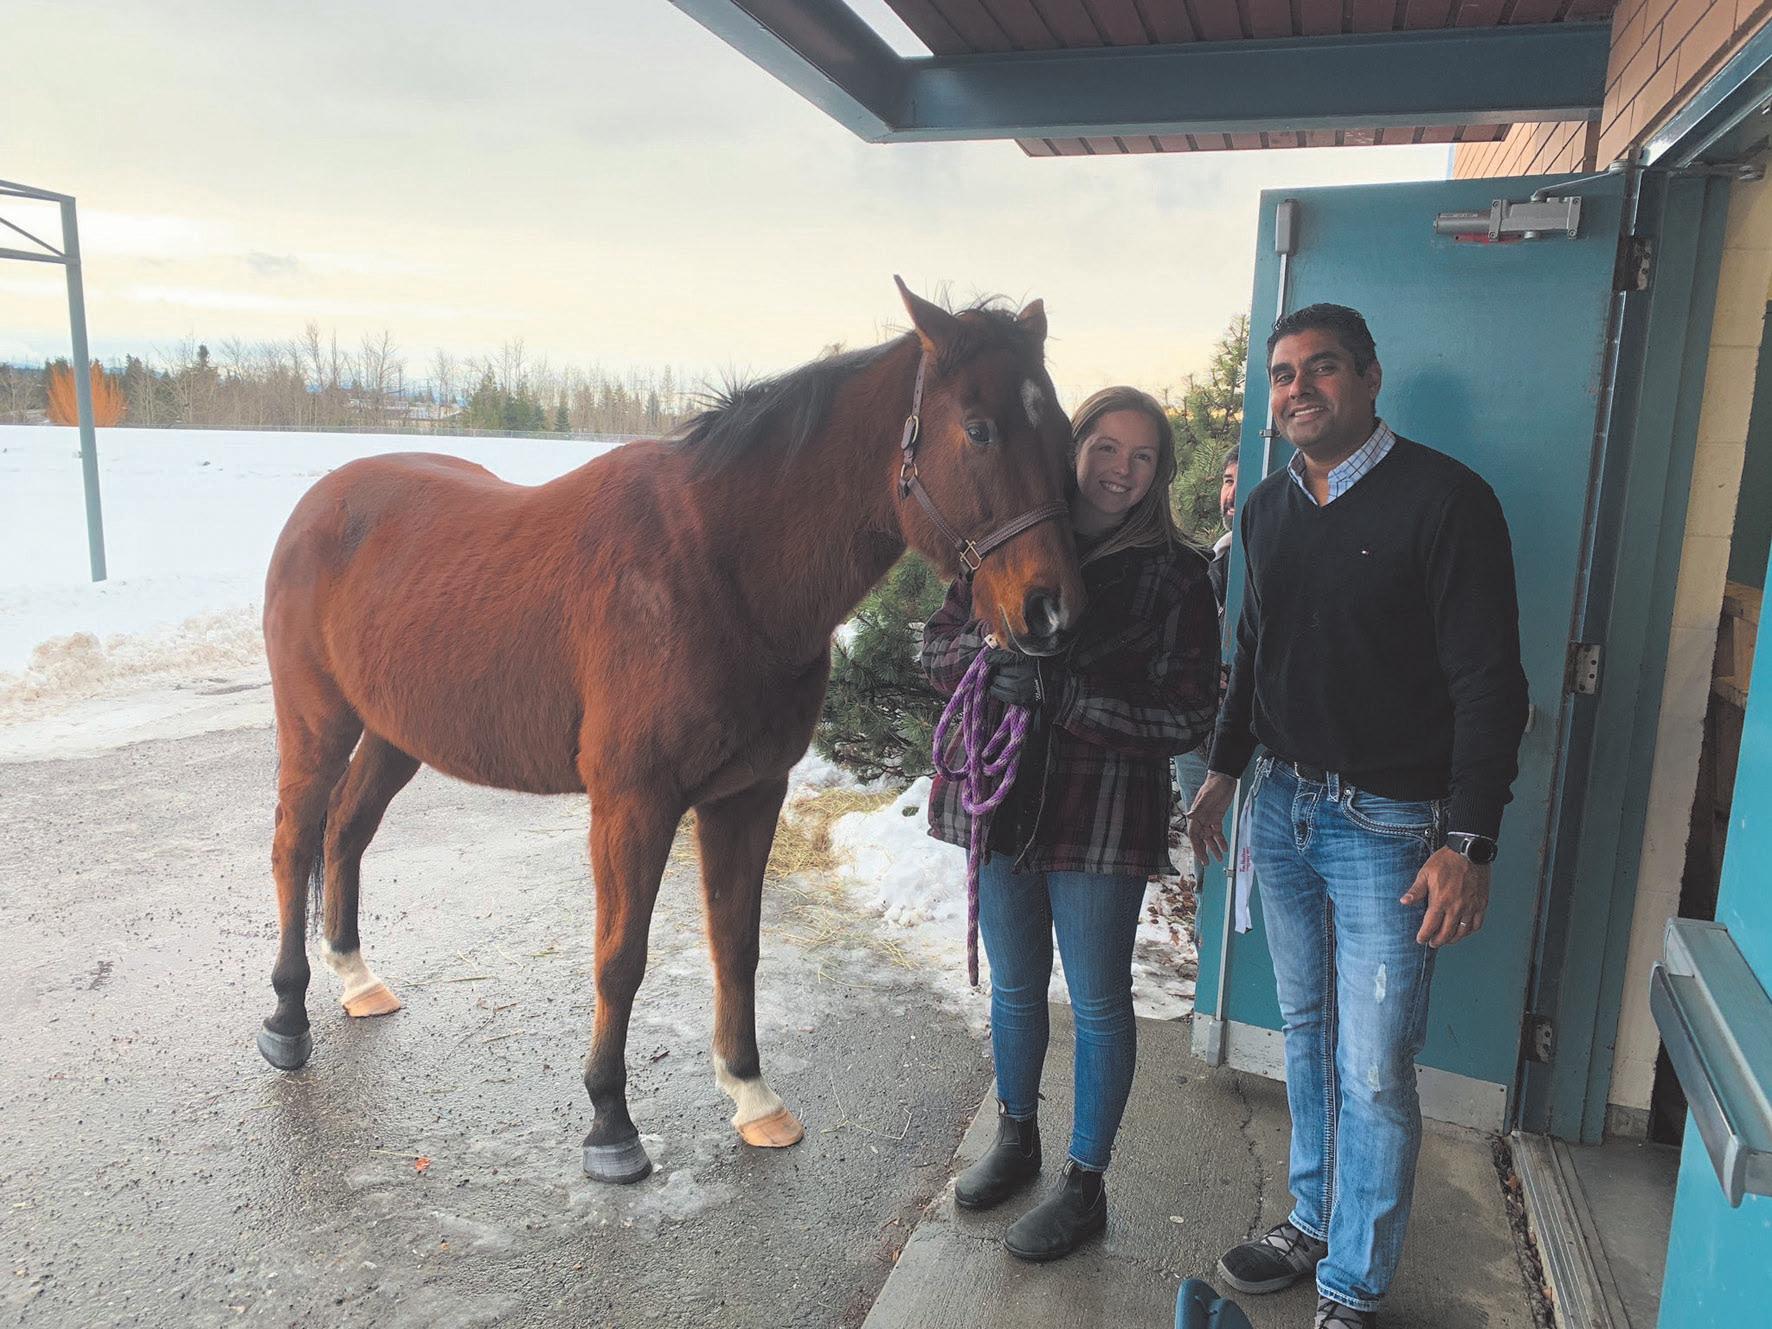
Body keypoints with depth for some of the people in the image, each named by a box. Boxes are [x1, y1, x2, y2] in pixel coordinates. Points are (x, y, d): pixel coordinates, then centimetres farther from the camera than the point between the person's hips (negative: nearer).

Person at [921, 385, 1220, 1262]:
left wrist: (1056, 692, -23)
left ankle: (1085, 1185, 30)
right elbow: (937, 650, 6)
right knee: (1014, 985, 20)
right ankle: (1016, 1139, 44)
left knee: (1098, 1004, 10)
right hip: (999, 798, 4)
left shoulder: (1176, 578, -8)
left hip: (1102, 819, -3)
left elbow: (1188, 719, -13)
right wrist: (990, 646, -18)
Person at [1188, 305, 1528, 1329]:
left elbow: (1489, 684, -14)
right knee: (1309, 1035, 18)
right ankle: (1315, 1225, 37)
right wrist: (1225, 771, 18)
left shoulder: (1444, 498, -12)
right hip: (1281, 804, 6)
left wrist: (1469, 843, -18)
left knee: (1374, 1075, 1)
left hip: (1390, 824, -6)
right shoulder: (1269, 508, 7)